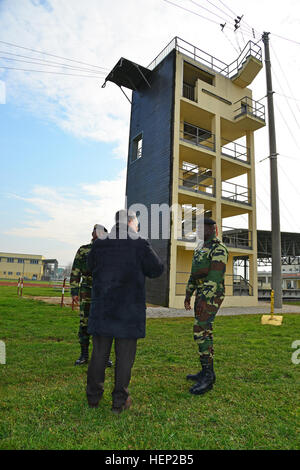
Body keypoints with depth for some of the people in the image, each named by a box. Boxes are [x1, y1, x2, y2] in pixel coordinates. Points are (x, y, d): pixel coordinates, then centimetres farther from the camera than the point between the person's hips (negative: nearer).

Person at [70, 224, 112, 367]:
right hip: (87, 295, 0)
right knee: (84, 324, 6)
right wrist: (74, 292, -3)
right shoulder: (82, 250, 6)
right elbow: (75, 272, 5)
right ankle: (84, 355, 20)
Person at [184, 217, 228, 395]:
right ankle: (207, 372, 21)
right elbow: (194, 273, 20)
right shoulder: (201, 248, 18)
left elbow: (215, 276, -22)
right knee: (204, 332, 11)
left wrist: (204, 299, -27)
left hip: (212, 296, -9)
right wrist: (188, 295, 17)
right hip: (201, 294, 10)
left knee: (201, 331, -15)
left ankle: (208, 376, -7)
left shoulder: (219, 249, -13)